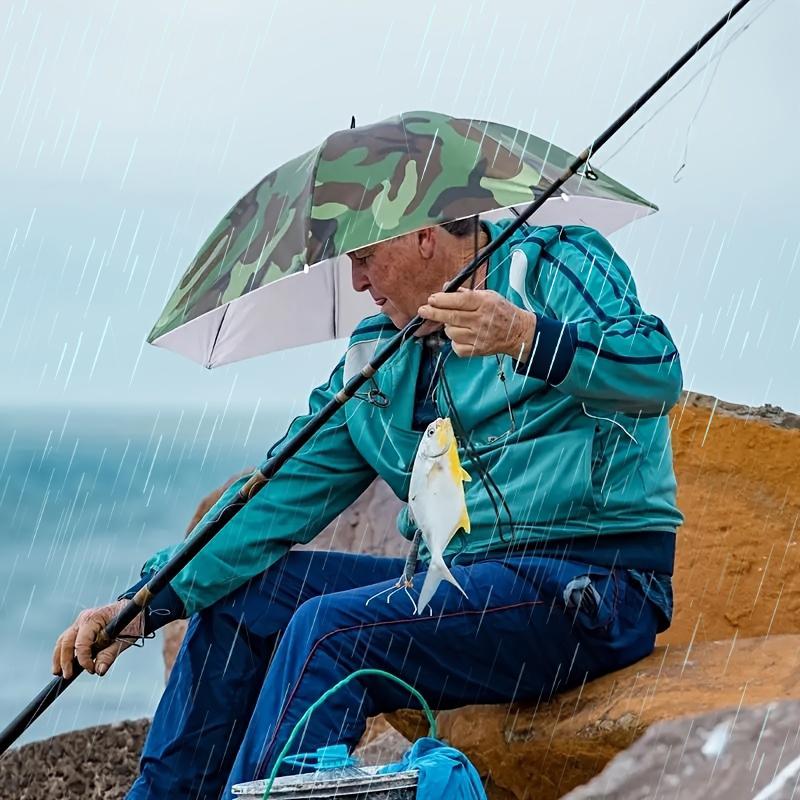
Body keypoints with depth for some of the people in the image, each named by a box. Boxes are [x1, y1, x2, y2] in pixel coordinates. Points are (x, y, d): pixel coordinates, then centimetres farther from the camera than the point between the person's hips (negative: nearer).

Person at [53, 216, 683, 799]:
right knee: (238, 595, 5)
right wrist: (146, 603, -1)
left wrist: (526, 337, -38)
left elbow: (659, 373, -21)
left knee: (329, 629, -25)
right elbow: (286, 490, 9)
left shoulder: (555, 264, -4)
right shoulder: (374, 358, 15)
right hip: (459, 579, 8)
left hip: (589, 586, -8)